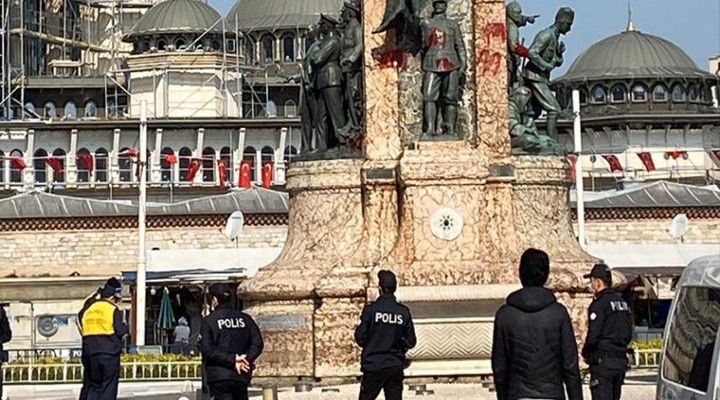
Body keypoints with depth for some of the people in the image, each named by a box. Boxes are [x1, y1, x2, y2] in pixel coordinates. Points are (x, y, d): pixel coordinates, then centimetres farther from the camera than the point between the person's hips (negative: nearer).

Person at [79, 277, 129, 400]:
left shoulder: (88, 310, 11)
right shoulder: (113, 309, -7)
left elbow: (83, 330, 10)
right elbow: (120, 331, -12)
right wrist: (124, 327, 9)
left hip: (92, 354, 5)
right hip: (110, 353, -5)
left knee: (94, 386, 12)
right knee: (108, 388, 1)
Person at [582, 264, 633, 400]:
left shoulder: (599, 304, -13)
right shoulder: (622, 302, 14)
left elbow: (593, 334, -16)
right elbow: (629, 334, 18)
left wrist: (586, 353, -1)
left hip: (603, 362, -8)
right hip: (621, 360, 8)